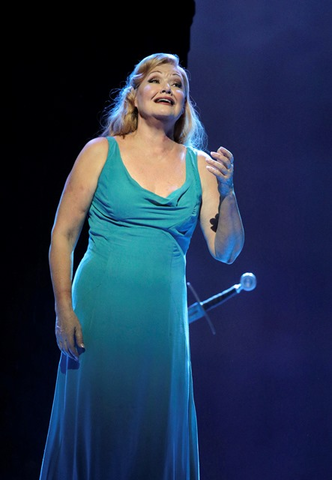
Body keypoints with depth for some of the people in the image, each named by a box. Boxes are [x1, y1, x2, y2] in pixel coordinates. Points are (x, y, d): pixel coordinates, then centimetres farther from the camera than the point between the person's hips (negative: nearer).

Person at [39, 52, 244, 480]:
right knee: (95, 428, 2)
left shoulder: (199, 165, 7)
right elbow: (62, 236, 1)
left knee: (157, 434, 6)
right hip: (100, 314, -2)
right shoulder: (101, 153, 1)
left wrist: (225, 190, -10)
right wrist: (64, 311, -7)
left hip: (164, 318, 2)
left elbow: (225, 252, 4)